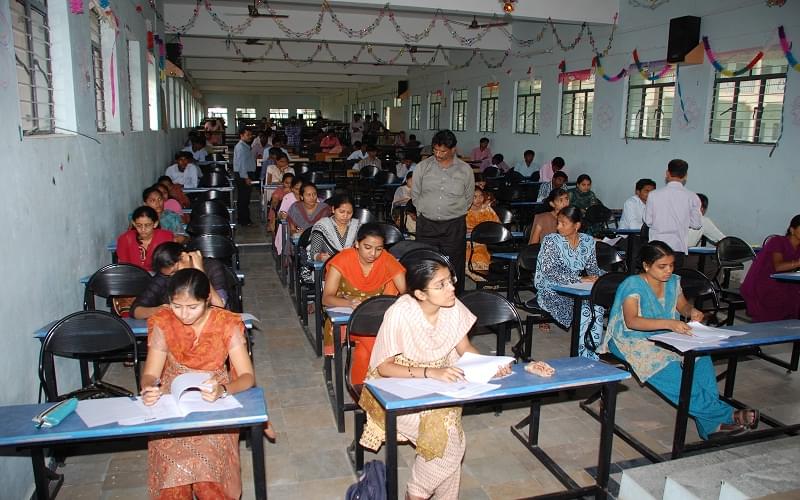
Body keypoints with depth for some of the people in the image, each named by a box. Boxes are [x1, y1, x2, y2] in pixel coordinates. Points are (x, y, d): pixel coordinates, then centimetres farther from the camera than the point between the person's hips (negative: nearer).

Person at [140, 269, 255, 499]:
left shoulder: (227, 323, -11)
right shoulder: (163, 323, -6)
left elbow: (248, 376, -13)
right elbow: (150, 374, -5)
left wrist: (223, 390, -35)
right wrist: (149, 389, -29)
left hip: (214, 401, -1)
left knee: (208, 475, -26)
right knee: (173, 472, -26)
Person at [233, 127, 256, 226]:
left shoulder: (246, 146, 18)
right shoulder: (241, 147, -15)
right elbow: (241, 163, -20)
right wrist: (246, 177, -21)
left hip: (246, 174, 10)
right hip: (243, 175, -10)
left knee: (245, 198, 14)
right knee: (243, 198, -6)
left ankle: (245, 219, 22)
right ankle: (243, 220, -2)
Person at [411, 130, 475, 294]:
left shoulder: (465, 170, 2)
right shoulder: (423, 166, 3)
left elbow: (469, 198, 12)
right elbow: (415, 194, 12)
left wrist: (453, 213, 8)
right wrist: (425, 212, 8)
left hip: (454, 226, -1)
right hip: (426, 225, 1)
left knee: (453, 268, 2)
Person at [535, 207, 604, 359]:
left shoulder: (588, 241, 5)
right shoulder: (551, 241, -10)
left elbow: (592, 267, 13)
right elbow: (551, 272, -19)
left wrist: (601, 276, -10)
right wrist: (580, 279, -25)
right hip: (552, 292, -4)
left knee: (597, 305, -24)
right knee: (584, 309, -27)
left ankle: (593, 356, -15)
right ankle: (584, 356, -14)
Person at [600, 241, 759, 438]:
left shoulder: (673, 282, 8)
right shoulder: (632, 285, -14)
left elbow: (682, 306, 25)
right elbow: (631, 321, -28)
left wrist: (692, 311, -1)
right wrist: (669, 323, -39)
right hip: (632, 343, -6)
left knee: (701, 357, -23)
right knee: (668, 370, -33)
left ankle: (711, 423, -25)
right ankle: (725, 415, -25)